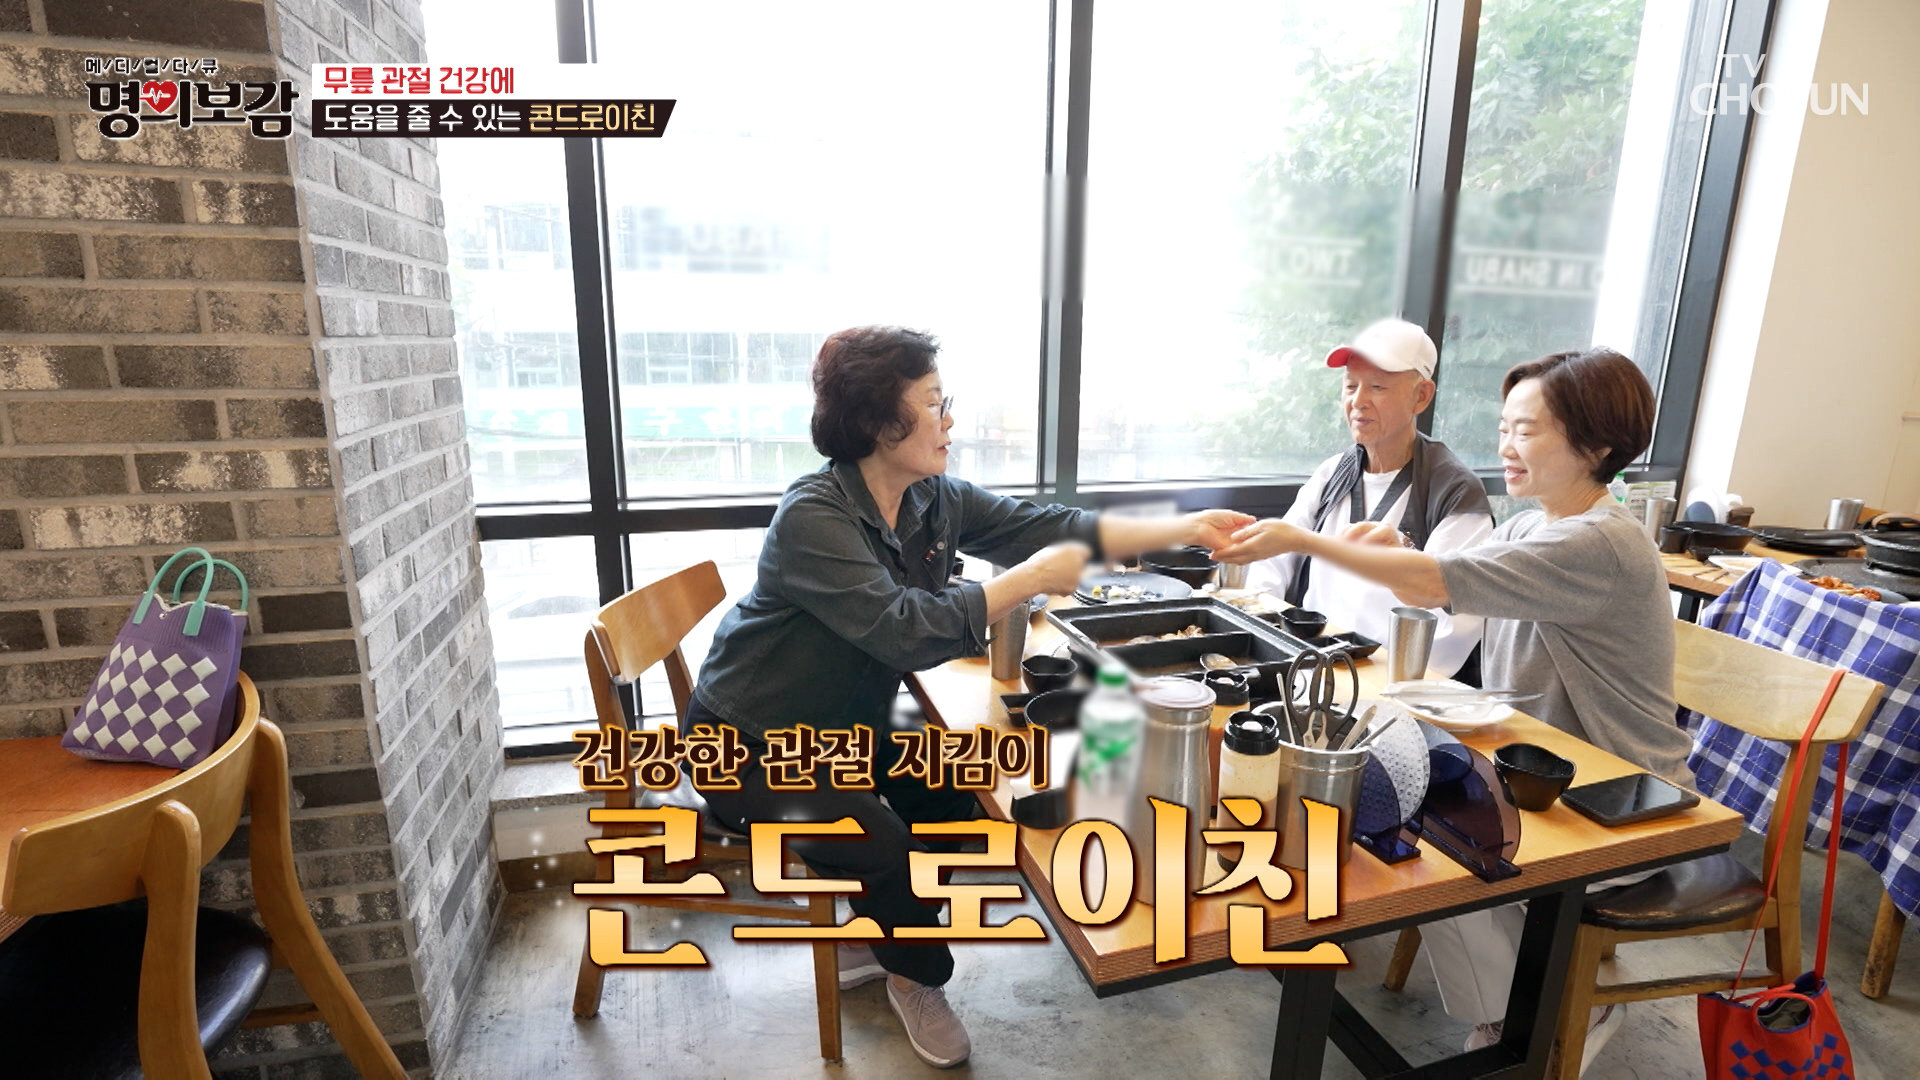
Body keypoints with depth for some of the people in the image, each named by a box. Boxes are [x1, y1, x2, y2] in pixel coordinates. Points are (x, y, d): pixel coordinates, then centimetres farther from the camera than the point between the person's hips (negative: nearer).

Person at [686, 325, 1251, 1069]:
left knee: (955, 791, 5)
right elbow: (906, 630, -37)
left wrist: (1184, 529, -11)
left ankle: (871, 938, 29)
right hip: (751, 747, -7)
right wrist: (1031, 580, -29)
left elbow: (1045, 526, -6)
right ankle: (916, 978, 16)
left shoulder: (934, 498, -5)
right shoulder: (813, 517, -29)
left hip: (841, 726, 8)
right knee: (882, 845, -20)